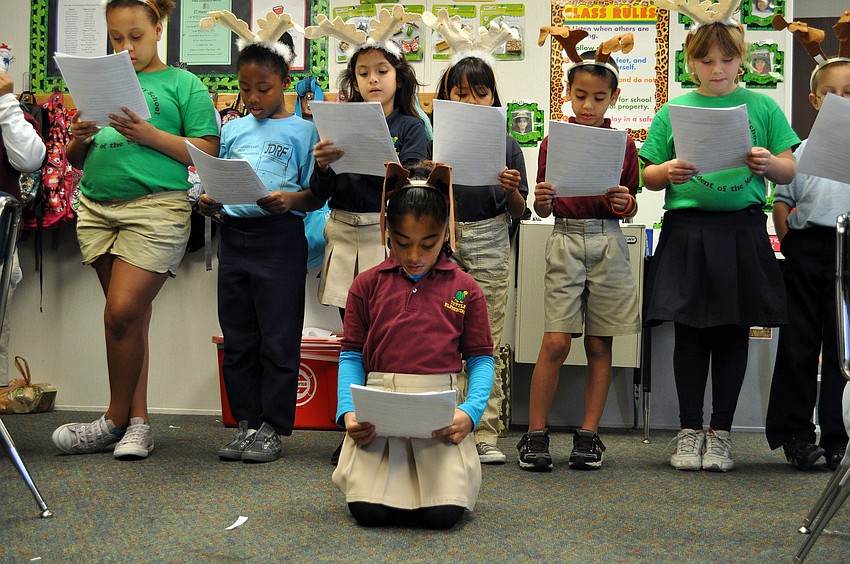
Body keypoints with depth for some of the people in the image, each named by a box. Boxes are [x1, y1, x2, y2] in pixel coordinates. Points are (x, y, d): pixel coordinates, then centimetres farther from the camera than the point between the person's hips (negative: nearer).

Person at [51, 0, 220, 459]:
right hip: (98, 208, 5)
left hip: (156, 206, -5)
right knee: (132, 317, 6)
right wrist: (79, 139, -2)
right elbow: (76, 160, 21)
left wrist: (150, 135, -12)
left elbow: (206, 151, -2)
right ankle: (137, 421, 10)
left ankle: (116, 418, 3)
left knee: (122, 313, -12)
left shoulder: (182, 84, 7)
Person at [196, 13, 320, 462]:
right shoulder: (233, 130, 14)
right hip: (234, 236, 5)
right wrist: (208, 202, -3)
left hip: (280, 239, -5)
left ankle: (273, 428, 6)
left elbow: (317, 193, -1)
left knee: (278, 340, -1)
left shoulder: (301, 131, 1)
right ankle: (247, 422, 18)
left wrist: (290, 200, -21)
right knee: (237, 339, 9)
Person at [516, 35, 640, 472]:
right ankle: (535, 435, -1)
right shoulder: (553, 142, 5)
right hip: (565, 242, -1)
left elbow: (630, 211, 9)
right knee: (556, 342, -8)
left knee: (599, 345, 4)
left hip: (608, 244, 1)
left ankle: (588, 435, 12)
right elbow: (543, 210, 8)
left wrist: (625, 203, -12)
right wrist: (542, 200, -14)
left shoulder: (623, 146, 6)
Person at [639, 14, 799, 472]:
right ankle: (690, 430, 11)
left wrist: (769, 163, -14)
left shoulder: (761, 108, 9)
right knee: (690, 331, 1)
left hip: (742, 231, 0)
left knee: (733, 332, 4)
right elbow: (648, 176, 9)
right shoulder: (673, 111, 9)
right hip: (686, 232, 0)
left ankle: (720, 432, 13)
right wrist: (668, 171, -12)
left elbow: (790, 171, 8)